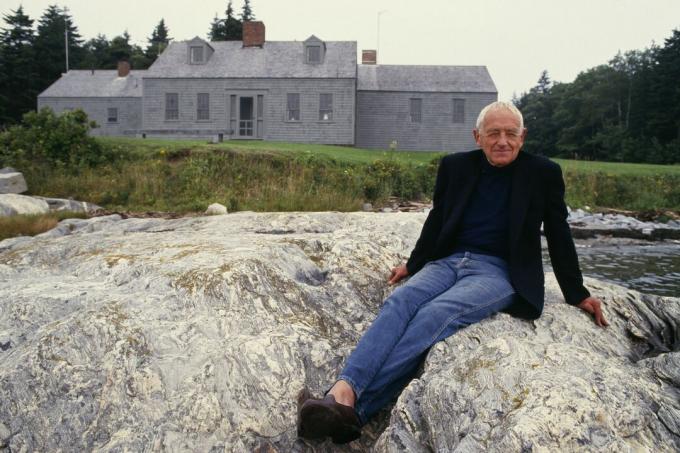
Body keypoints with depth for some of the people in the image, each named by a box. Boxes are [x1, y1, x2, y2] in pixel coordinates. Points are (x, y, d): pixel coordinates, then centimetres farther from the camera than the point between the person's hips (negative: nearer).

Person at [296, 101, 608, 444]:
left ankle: (354, 407, -41)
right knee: (399, 302, -29)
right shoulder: (456, 166, 11)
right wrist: (413, 264, 29)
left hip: (499, 272, -3)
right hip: (448, 261, 4)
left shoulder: (543, 173, 5)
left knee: (436, 313, -33)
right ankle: (341, 394, -45)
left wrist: (577, 294, 15)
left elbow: (559, 237, 12)